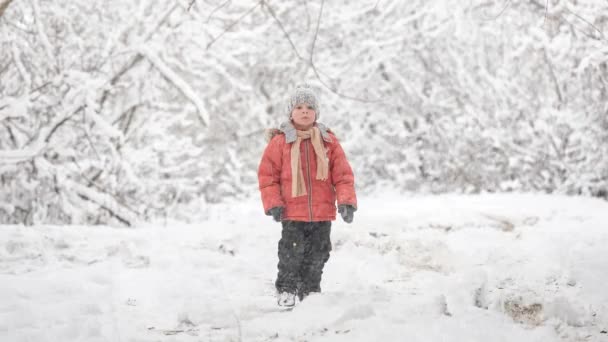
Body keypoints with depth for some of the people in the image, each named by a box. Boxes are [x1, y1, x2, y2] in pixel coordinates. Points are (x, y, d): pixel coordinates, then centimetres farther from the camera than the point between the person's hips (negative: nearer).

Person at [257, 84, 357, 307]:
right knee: (291, 254, -4)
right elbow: (267, 174, 0)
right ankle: (286, 290, 9)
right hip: (292, 213, -3)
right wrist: (273, 204, -8)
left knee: (317, 255, 11)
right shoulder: (280, 142, -3)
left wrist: (346, 201, -7)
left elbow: (343, 174, 4)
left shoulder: (328, 141, 4)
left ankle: (310, 290, 24)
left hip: (322, 213, 3)